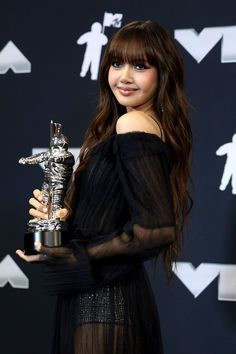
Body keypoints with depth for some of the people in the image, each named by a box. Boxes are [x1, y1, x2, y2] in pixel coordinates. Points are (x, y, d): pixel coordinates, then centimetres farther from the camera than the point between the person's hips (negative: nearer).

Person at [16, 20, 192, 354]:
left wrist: (75, 257, -17)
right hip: (120, 294, 9)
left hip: (101, 302, -9)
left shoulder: (131, 125, -17)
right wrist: (62, 212, -2)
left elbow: (156, 229, -25)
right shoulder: (158, 126, 10)